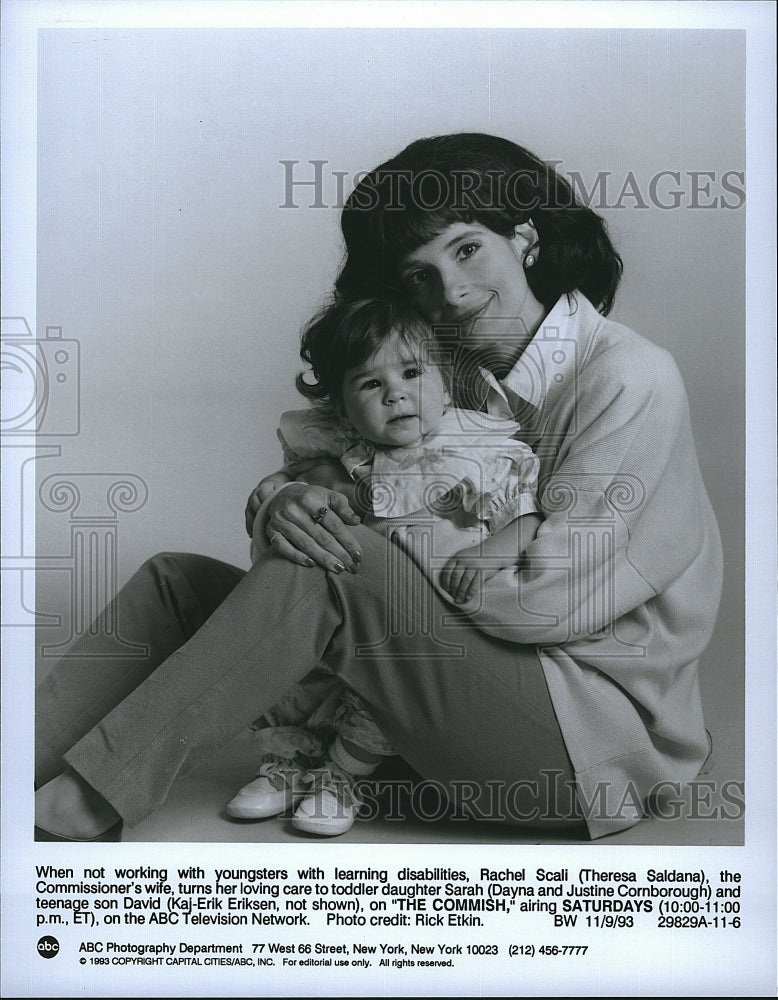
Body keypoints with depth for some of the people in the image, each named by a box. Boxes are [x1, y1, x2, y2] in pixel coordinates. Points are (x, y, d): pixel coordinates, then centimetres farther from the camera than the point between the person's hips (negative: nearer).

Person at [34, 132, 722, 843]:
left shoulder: (628, 378, -13)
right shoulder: (449, 379, 8)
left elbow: (542, 601, -19)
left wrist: (372, 546, -11)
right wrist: (282, 506, -21)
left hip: (606, 724, -6)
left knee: (320, 571, -29)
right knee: (177, 580, -3)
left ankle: (75, 809, -23)